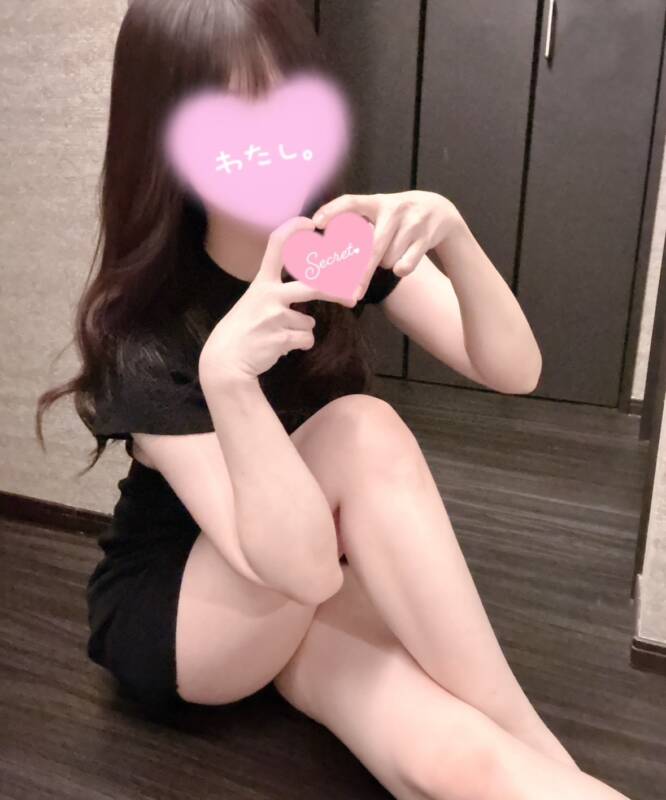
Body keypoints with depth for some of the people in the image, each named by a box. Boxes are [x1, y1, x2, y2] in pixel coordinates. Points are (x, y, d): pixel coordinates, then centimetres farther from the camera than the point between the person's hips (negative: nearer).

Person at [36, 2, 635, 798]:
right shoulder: (143, 337, -26)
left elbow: (515, 372, -15)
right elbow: (304, 565, -32)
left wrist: (452, 237, -32)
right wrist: (225, 376, -46)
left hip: (303, 600, 4)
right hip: (168, 619, -3)